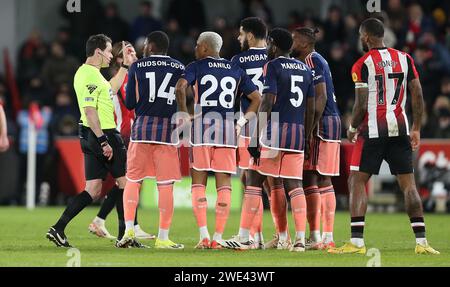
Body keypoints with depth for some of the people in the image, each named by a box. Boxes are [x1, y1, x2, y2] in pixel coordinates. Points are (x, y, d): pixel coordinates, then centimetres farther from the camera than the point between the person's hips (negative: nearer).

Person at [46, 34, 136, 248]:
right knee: (125, 182, 0)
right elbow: (89, 111, -22)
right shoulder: (90, 76, -16)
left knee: (93, 190, 8)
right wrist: (103, 140, -25)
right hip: (103, 134, -10)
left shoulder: (90, 72, 16)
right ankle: (125, 235, 3)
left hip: (93, 135, 10)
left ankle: (58, 229, 1)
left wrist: (125, 66, 31)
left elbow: (110, 90, 33)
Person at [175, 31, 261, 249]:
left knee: (199, 182, 3)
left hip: (202, 126, -2)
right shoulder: (236, 70, 14)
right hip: (227, 129, 2)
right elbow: (257, 98, 12)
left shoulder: (197, 67, 3)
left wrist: (184, 113, -5)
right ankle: (218, 237, 0)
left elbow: (181, 86, -15)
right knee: (224, 184, 4)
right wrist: (242, 121, 12)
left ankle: (204, 235, -8)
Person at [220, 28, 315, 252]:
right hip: (297, 132, 6)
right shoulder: (305, 69, 14)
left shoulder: (272, 67, -6)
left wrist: (257, 136, -13)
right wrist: (306, 136, 23)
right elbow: (310, 109, 16)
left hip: (274, 131, -6)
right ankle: (300, 239, -4)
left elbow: (268, 102, -14)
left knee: (254, 181, 2)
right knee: (294, 185, 5)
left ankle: (243, 237, 2)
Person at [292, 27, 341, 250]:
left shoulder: (311, 62, -11)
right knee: (324, 181, 11)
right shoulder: (317, 60, 19)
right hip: (333, 121, 10)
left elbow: (320, 98, -18)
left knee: (309, 178, -10)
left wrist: (309, 129, -21)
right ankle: (328, 237, 12)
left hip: (321, 123, -10)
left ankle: (315, 237, -12)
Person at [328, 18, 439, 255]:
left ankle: (356, 241, -5)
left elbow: (361, 105, -10)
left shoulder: (362, 65, -6)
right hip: (399, 129, 4)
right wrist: (416, 128, 16)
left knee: (357, 182, 3)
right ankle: (421, 242, 1)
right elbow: (418, 97, 6)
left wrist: (352, 129, 7)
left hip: (373, 129, -4)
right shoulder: (404, 59, 7)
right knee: (408, 183, 6)